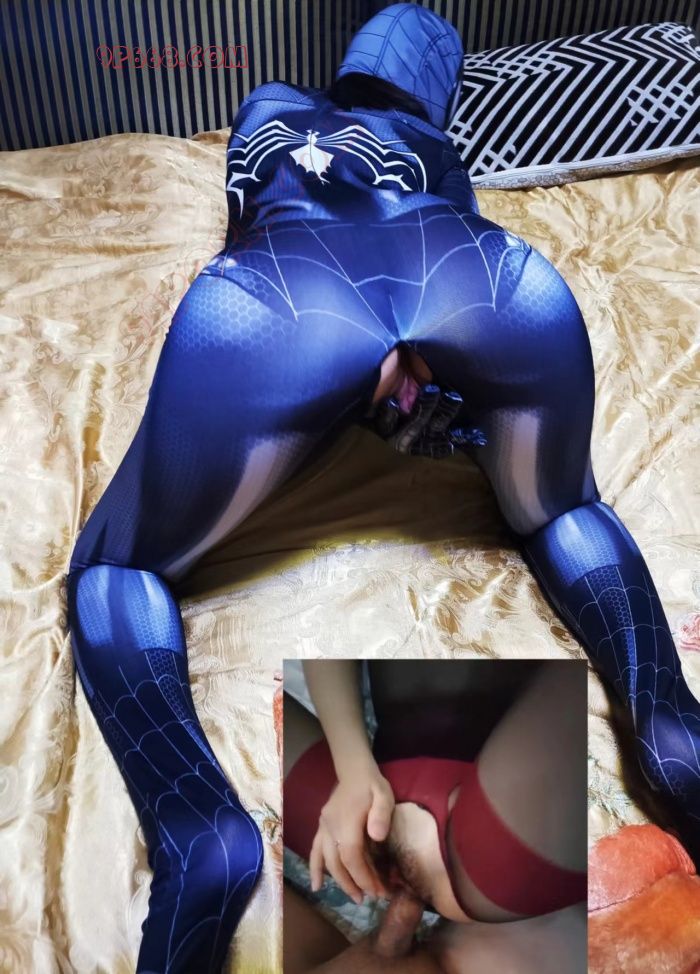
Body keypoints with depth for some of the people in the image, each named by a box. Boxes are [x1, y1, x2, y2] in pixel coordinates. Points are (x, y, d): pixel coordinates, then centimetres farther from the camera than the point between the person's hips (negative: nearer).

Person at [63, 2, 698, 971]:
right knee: (562, 510, 30)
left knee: (116, 567, 16)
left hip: (287, 293, -1)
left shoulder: (268, 108, 42)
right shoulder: (438, 149, 41)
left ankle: (202, 829, -10)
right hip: (498, 277, 3)